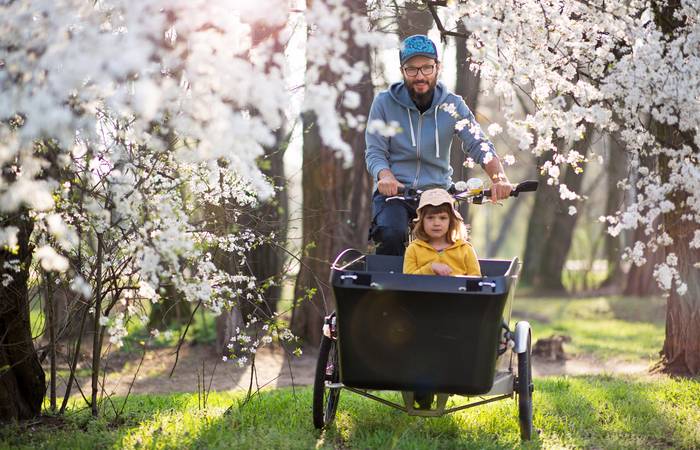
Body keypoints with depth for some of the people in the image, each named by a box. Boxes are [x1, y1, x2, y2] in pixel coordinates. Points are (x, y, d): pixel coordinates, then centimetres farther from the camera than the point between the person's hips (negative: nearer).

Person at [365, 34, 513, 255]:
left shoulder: (452, 105, 0)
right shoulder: (384, 103, -4)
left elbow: (479, 145, -9)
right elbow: (374, 152, -6)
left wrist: (499, 178, -29)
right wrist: (385, 176, -29)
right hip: (394, 191, -2)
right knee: (391, 235, -31)